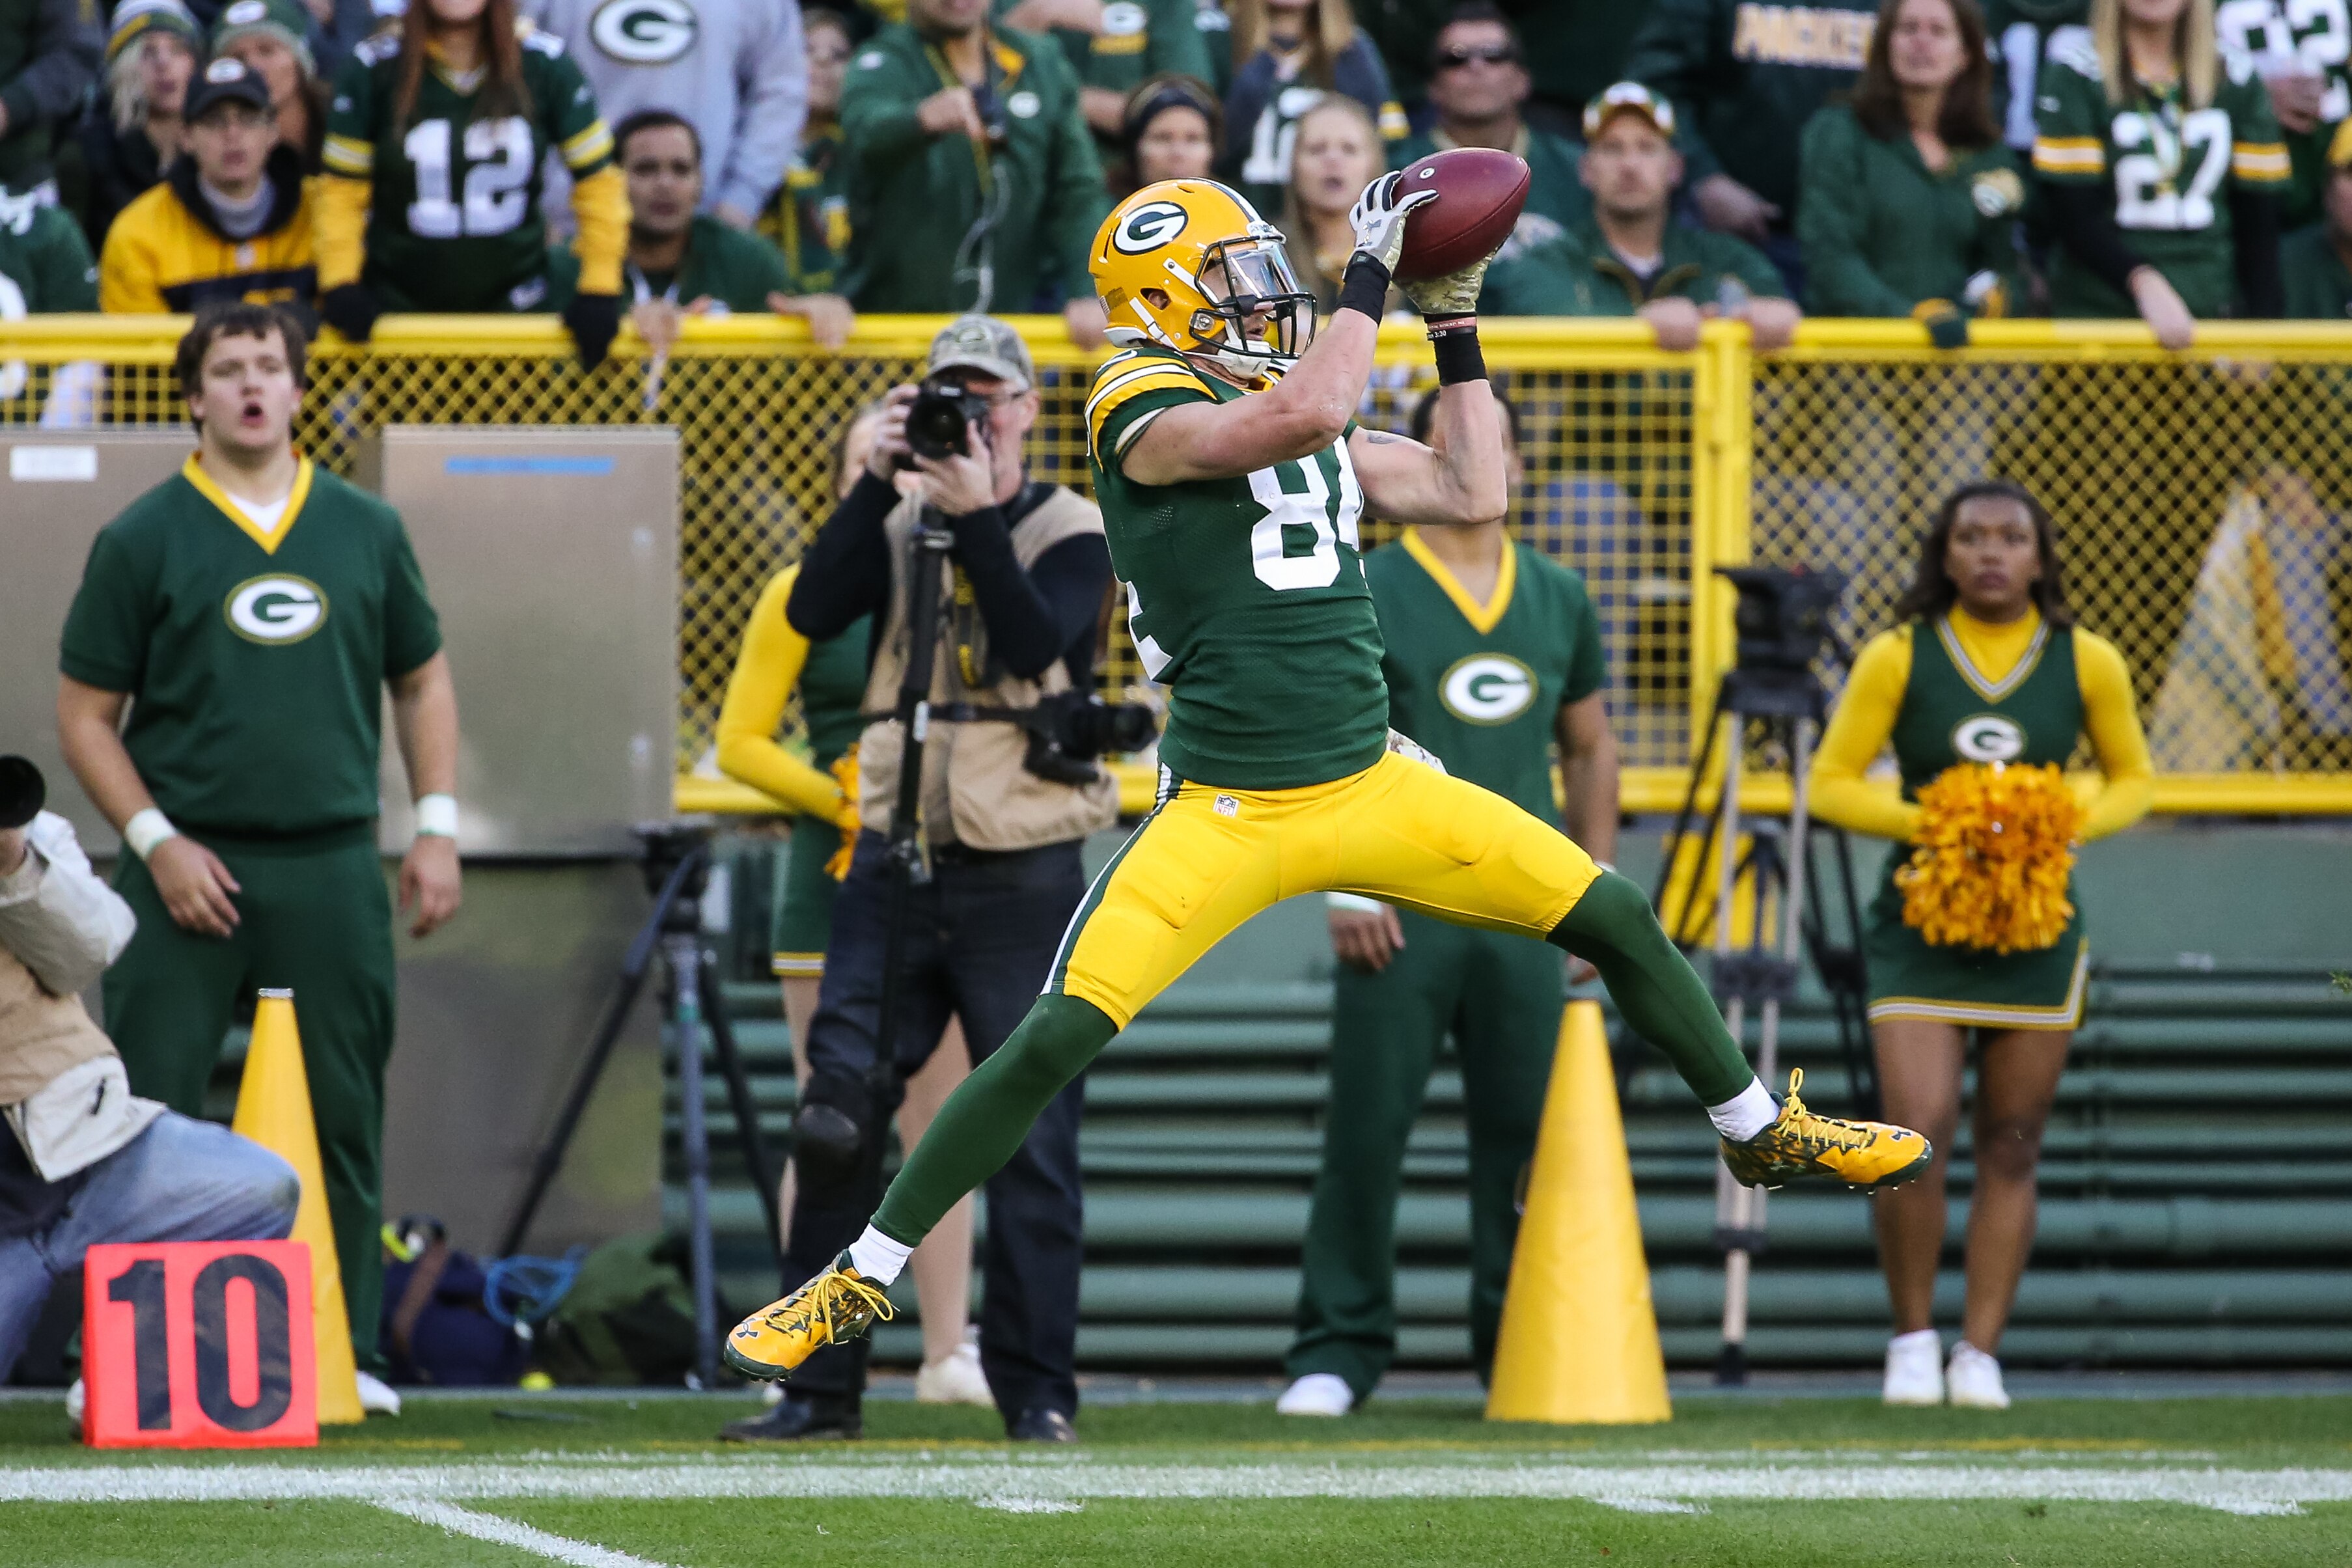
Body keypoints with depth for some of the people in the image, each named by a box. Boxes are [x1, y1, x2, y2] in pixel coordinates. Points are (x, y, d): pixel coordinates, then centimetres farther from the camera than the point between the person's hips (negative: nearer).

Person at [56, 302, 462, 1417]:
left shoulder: (365, 530, 10)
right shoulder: (142, 540, 2)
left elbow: (420, 679, 18)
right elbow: (86, 716, 2)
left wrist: (435, 827, 8)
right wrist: (157, 842, -9)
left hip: (331, 873, 3)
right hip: (186, 868, -3)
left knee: (342, 1120, 5)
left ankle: (342, 1352, 12)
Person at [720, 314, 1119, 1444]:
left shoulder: (1070, 532, 1)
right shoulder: (898, 524, 11)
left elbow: (1035, 643, -17)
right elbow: (811, 612, -6)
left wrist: (977, 514, -22)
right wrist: (880, 479, -12)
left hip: (1021, 883, -3)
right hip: (892, 875, 3)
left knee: (1029, 1136, -3)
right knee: (835, 1124, -2)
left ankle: (1036, 1388, 4)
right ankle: (819, 1387, 3)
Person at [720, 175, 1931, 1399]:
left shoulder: (1292, 419, 12)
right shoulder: (1145, 412, -11)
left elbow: (1469, 495, 17)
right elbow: (1305, 414, -29)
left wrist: (1457, 323, 13)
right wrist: (1375, 266, -19)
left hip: (1375, 788, 7)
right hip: (1228, 816, -7)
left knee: (1618, 923, 7)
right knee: (1058, 1038, -16)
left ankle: (1760, 1133, 29)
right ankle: (862, 1278, -3)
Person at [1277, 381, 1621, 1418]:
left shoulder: (1560, 601, 13)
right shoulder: (1365, 594, 0)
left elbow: (1589, 749, 21)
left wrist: (1597, 887, 13)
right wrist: (1344, 885, -11)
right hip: (1400, 909, -3)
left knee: (1525, 1134, 3)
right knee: (1366, 1132, -4)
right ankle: (1339, 1350, 3)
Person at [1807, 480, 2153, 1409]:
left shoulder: (2087, 663, 1)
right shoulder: (1899, 658, -3)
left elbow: (2133, 779, 13)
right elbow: (1832, 782, 0)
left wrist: (2073, 826, -8)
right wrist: (1918, 822, -17)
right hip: (1920, 923, -2)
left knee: (2011, 1149, 4)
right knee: (1917, 1133, -13)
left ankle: (1981, 1353, 14)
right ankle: (1912, 1340, 5)